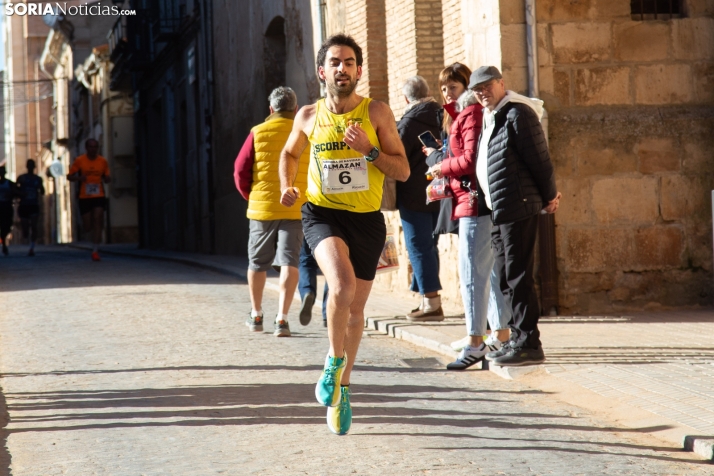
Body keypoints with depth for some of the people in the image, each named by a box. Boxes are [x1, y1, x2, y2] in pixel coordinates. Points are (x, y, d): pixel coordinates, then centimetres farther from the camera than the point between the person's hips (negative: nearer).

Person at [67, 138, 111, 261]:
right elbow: (69, 176, 3)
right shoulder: (79, 161, -1)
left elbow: (107, 178, 14)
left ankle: (95, 250, -8)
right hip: (84, 197, 0)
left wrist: (107, 179, -10)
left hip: (99, 196, 0)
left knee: (97, 221, -13)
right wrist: (79, 178, -18)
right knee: (87, 227, 0)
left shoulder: (103, 161, 5)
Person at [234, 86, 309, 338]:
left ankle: (256, 316, 27)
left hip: (262, 207, 1)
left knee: (257, 263, 15)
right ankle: (282, 319, -11)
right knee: (289, 262, -1)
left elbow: (241, 171, -1)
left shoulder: (257, 133, -1)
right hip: (296, 210, -1)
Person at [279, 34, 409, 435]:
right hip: (322, 214, -1)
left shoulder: (377, 113, -3)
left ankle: (342, 387, 31)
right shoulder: (309, 116, 1)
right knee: (342, 284, -29)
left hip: (367, 219, 1)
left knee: (356, 307, 11)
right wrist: (287, 187, 4)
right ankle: (334, 361, -5)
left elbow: (403, 171, -4)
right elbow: (290, 153, 22)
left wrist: (369, 150, -20)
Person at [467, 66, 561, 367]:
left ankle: (529, 345, -5)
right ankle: (519, 339, 19)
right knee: (506, 279, 12)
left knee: (518, 277, -8)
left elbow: (539, 159, -11)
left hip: (519, 208, -10)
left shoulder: (518, 113, -11)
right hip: (497, 211, 10)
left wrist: (549, 197, -4)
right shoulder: (490, 119, 18)